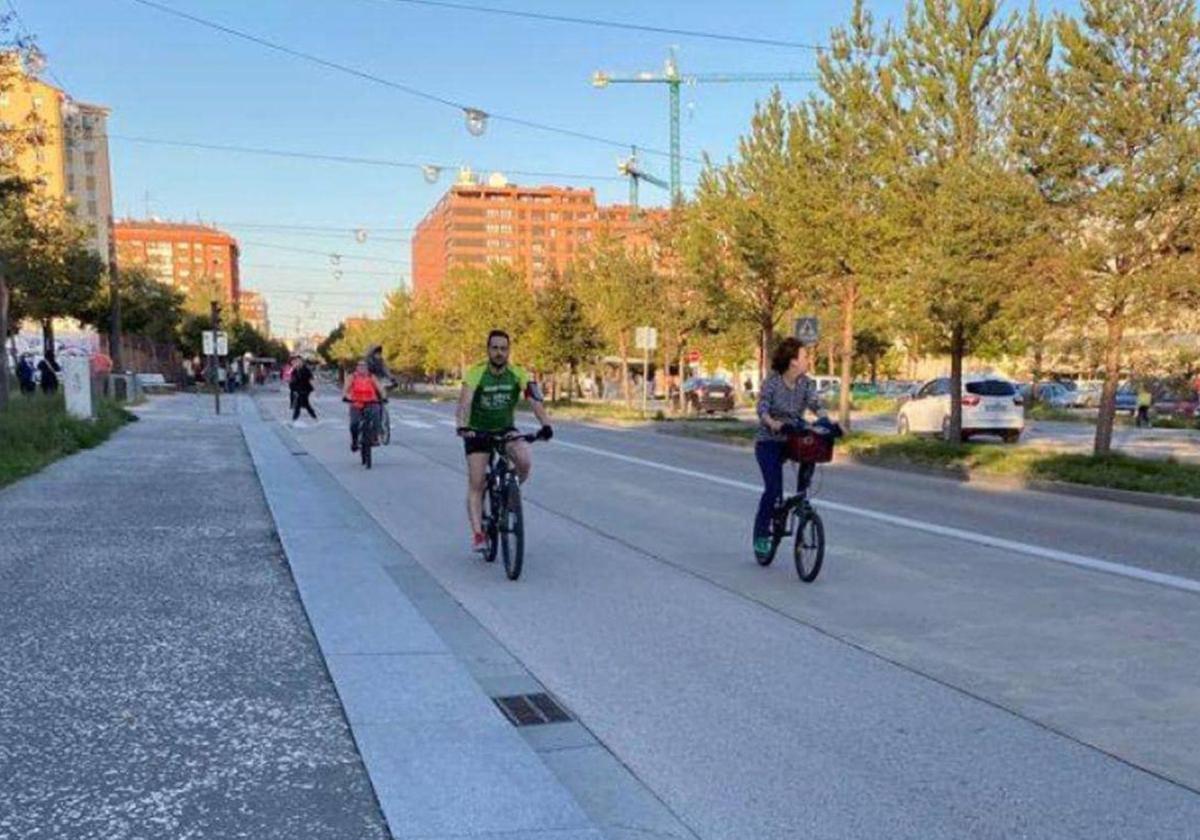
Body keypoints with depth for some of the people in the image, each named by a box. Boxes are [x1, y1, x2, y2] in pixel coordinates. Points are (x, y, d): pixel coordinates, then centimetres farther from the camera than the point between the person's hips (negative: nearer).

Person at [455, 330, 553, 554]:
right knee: (476, 484, -9)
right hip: (478, 432, -1)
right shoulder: (476, 374, -19)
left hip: (506, 430, 1)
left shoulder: (518, 374, -14)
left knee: (525, 461, -26)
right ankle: (477, 533, -4)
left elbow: (535, 400, -24)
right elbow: (464, 403, -31)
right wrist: (462, 426, -51)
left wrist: (546, 424, -42)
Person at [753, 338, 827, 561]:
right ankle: (761, 534, 2)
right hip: (770, 442, -4)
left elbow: (815, 404, -11)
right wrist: (772, 422, -43)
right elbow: (762, 408, -21)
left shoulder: (806, 383, 1)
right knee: (773, 488, -14)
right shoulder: (772, 382, -11)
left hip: (794, 439, 4)